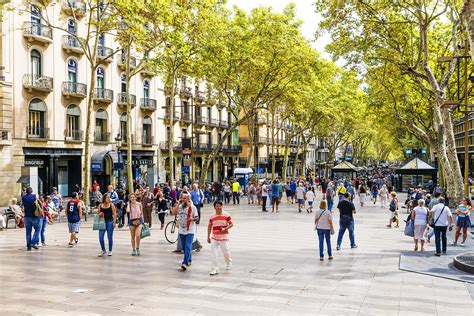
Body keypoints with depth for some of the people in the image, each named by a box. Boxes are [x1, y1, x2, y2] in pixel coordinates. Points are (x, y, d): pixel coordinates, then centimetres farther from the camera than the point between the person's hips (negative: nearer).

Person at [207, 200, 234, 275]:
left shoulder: (226, 215, -5)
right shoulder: (212, 217, 2)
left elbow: (231, 224, -3)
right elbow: (209, 226, 14)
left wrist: (225, 228, -20)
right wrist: (208, 237, 12)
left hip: (224, 237, -2)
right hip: (214, 238, 2)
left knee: (226, 252, 10)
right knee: (213, 253, -9)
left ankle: (229, 263, 41)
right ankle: (215, 269, -3)